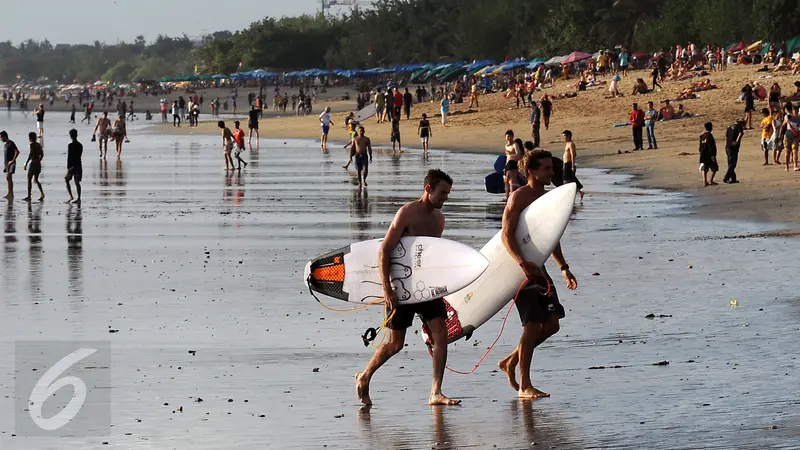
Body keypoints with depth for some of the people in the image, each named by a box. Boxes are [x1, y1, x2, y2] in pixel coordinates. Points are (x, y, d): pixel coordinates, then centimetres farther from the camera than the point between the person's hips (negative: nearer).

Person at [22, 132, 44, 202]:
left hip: (33, 163, -7)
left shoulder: (32, 144, -12)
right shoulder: (39, 145, 11)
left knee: (29, 180, 2)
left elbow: (30, 155, -20)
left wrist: (26, 163, -17)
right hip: (38, 163, 7)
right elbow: (42, 155, 17)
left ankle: (29, 196, 3)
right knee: (36, 180, 13)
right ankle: (42, 193, -5)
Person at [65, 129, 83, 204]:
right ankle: (78, 198, 5)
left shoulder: (70, 145, -14)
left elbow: (69, 157, -14)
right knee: (77, 182, 8)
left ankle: (71, 197, 2)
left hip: (72, 166, -5)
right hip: (79, 165, 5)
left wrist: (68, 167, -10)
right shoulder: (80, 145, 5)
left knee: (67, 180, 11)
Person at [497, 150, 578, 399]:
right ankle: (524, 386, -3)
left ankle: (510, 362, 20)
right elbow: (506, 235, -18)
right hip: (520, 268, -8)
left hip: (537, 268, 8)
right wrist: (523, 263, -31)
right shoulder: (519, 197, -10)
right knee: (533, 324, -10)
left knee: (552, 323, 4)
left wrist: (564, 268, 22)